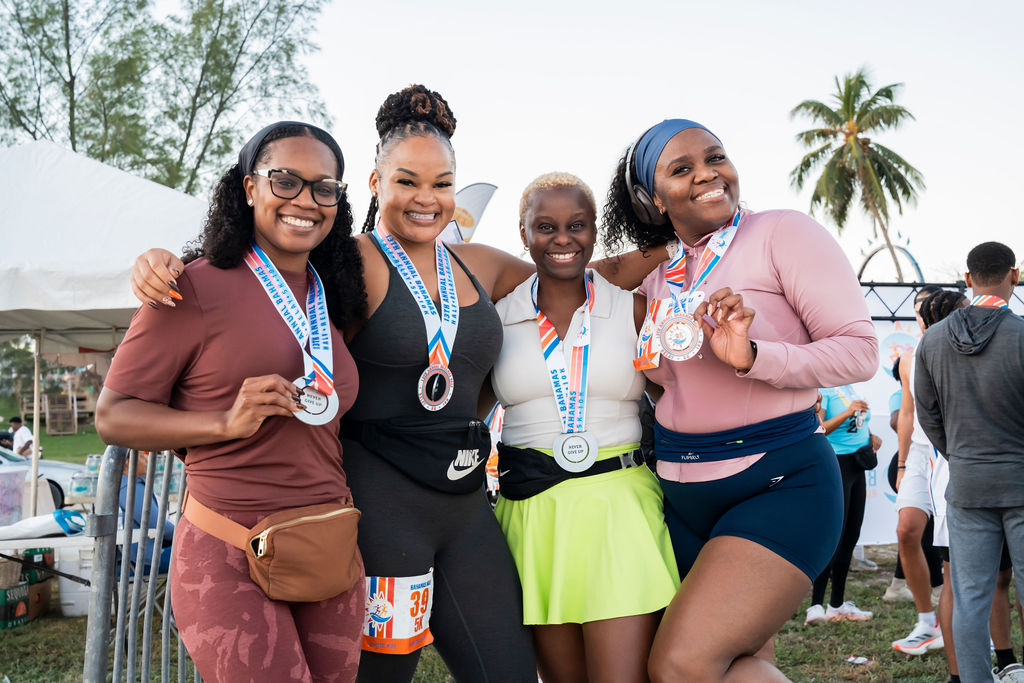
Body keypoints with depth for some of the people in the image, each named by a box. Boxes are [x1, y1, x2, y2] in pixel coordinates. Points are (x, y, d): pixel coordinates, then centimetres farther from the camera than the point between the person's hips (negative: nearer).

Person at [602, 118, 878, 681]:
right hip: (681, 500, 6)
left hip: (779, 484, -6)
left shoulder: (782, 233, -6)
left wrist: (751, 356, -24)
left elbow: (859, 350, -12)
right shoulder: (657, 280, 12)